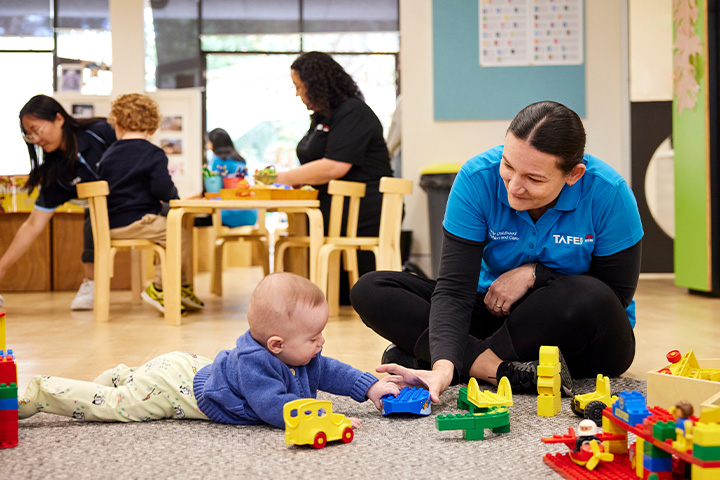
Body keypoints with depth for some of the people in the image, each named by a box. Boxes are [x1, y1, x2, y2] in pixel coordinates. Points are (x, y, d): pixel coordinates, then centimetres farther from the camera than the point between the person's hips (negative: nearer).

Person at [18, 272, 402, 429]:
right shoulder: (254, 363, -38)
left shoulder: (302, 358, -8)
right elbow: (272, 405, -43)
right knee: (112, 405, 0)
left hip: (191, 370, 8)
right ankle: (36, 395, 11)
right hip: (170, 385, -8)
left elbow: (328, 371, 5)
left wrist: (371, 387, -3)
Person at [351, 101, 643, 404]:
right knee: (371, 291, -16)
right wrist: (444, 365, -40)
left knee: (589, 299, -39)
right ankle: (510, 371, -31)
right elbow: (454, 287, -24)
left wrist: (534, 274, -21)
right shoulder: (477, 178, -19)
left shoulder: (608, 194, -22)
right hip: (497, 311, 2)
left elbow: (618, 293, -13)